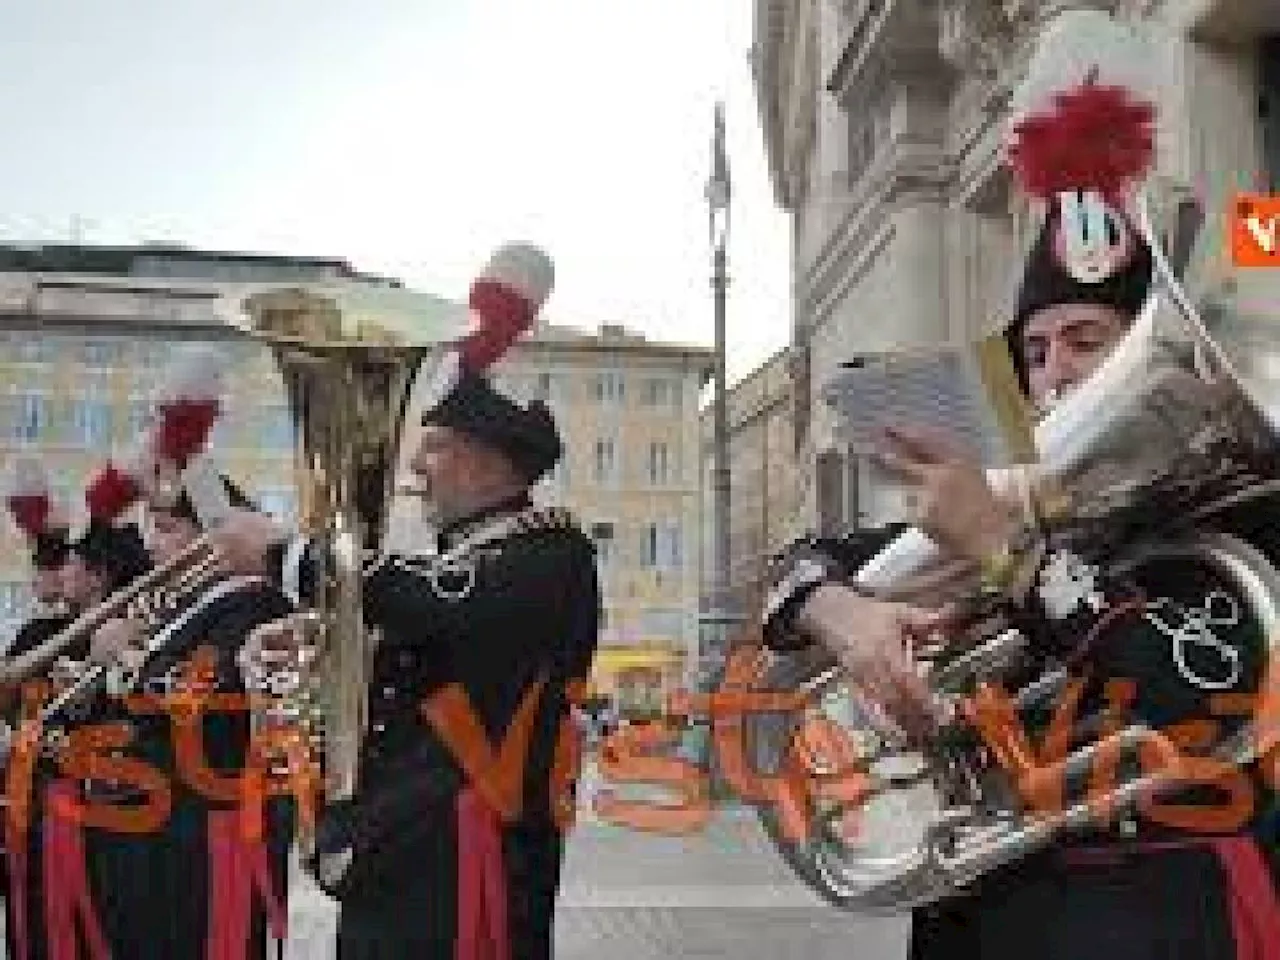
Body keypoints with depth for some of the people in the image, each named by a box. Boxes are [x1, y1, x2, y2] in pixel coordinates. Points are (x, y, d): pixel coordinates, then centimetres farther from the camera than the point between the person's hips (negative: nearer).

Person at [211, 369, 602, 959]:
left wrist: (281, 555, -16)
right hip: (393, 845, 8)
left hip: (469, 853, -8)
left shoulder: (551, 551, -11)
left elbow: (443, 606, -26)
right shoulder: (454, 555, 16)